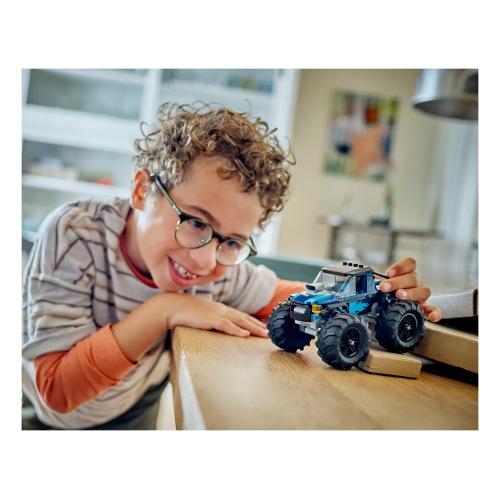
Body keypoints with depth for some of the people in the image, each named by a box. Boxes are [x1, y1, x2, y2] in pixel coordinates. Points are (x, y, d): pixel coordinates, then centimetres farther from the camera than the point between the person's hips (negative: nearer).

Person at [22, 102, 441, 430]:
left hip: (141, 423, 2)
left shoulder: (225, 272, -18)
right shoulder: (75, 235, -24)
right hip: (50, 423, -1)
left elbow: (289, 299, -1)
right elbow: (56, 389, -23)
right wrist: (161, 311, -33)